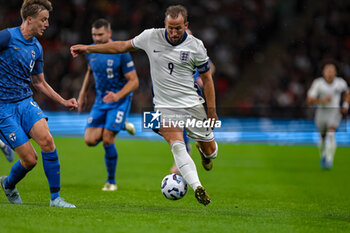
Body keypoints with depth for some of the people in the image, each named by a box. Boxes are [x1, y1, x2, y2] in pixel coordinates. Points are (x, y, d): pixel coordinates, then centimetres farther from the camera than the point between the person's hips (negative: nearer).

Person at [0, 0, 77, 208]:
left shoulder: (37, 48, 12)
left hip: (26, 102, 6)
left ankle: (55, 198, -10)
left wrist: (63, 101, 15)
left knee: (46, 140, -20)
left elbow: (39, 82, 23)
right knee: (30, 159, -10)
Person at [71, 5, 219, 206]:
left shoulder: (196, 46, -6)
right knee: (177, 146, -24)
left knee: (210, 151, 6)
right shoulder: (151, 37, -4)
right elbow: (123, 46, 11)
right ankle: (197, 187, -30)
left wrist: (212, 111, 2)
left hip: (193, 105, 0)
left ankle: (205, 152, 43)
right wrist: (88, 48, 11)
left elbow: (207, 78, 4)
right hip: (165, 106, 0)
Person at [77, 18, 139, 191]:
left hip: (120, 100, -6)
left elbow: (133, 81, -15)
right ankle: (121, 125, 21)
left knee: (107, 140, -14)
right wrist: (83, 93, 21)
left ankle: (111, 181, 5)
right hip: (100, 100, 6)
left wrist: (118, 95, -30)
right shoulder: (91, 51, 2)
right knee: (90, 140, -8)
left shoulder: (121, 53, -16)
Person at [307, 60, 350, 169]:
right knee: (323, 137, 15)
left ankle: (329, 160, -24)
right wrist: (322, 100, -28)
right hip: (321, 111, 1)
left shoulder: (340, 82, -5)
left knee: (331, 134, -24)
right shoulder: (318, 83, -12)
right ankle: (323, 155, 45)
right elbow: (309, 100, -12)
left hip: (335, 112, -1)